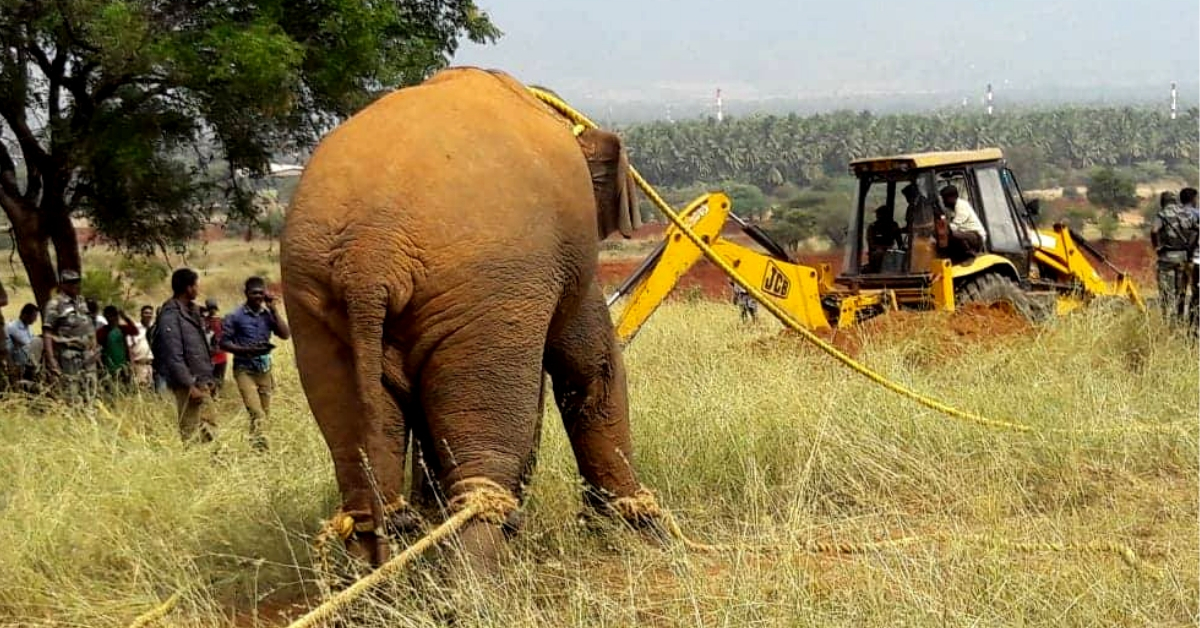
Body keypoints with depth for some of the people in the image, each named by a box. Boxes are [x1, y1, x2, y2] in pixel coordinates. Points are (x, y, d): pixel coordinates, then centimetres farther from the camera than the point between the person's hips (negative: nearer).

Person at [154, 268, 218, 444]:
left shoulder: (191, 310, 14)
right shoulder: (170, 315, -16)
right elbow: (174, 355, -20)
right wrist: (189, 385, -20)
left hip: (201, 382, 10)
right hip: (188, 384, -10)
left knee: (209, 426, 12)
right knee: (191, 432, -5)